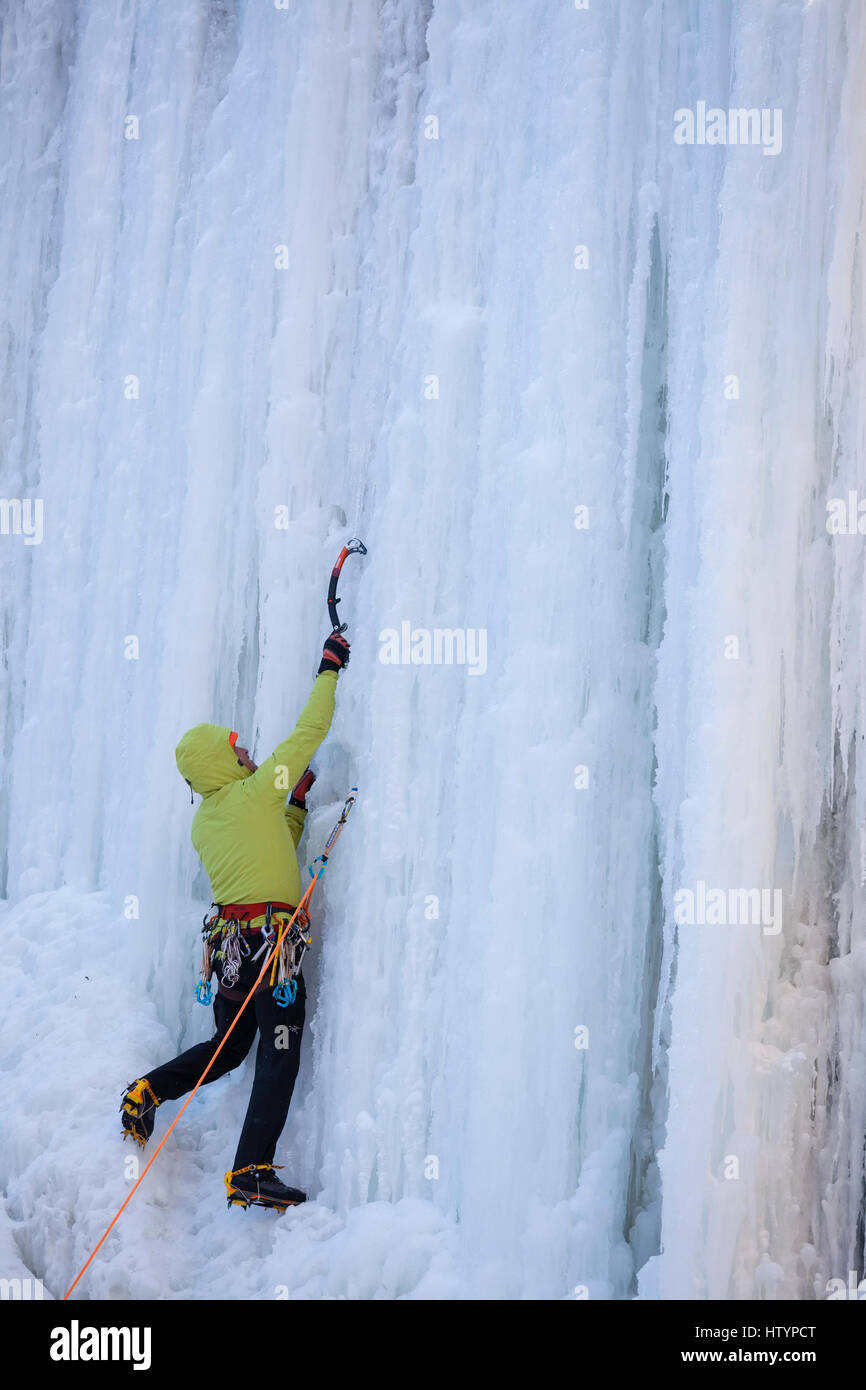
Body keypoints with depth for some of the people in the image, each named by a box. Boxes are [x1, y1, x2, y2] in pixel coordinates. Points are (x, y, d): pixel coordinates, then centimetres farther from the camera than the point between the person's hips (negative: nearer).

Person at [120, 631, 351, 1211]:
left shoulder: (202, 822, 15)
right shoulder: (257, 791, -5)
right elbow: (309, 732, 0)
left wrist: (297, 803, 27)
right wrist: (329, 669, 10)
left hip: (225, 941, 8)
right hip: (271, 939, -7)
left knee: (227, 1046, 26)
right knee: (279, 1056, -6)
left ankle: (147, 1092, 13)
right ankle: (252, 1173, -11)